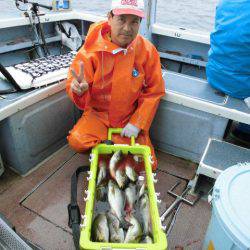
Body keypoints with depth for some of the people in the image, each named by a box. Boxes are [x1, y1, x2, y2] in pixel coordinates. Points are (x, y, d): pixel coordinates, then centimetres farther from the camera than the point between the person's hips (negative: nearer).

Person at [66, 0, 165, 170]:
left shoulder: (147, 51, -11)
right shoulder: (92, 48, -14)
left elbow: (153, 92, -6)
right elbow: (73, 83, -11)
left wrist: (137, 123, -13)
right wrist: (79, 89, -37)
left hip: (130, 118, 1)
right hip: (98, 114, -1)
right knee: (77, 141, -26)